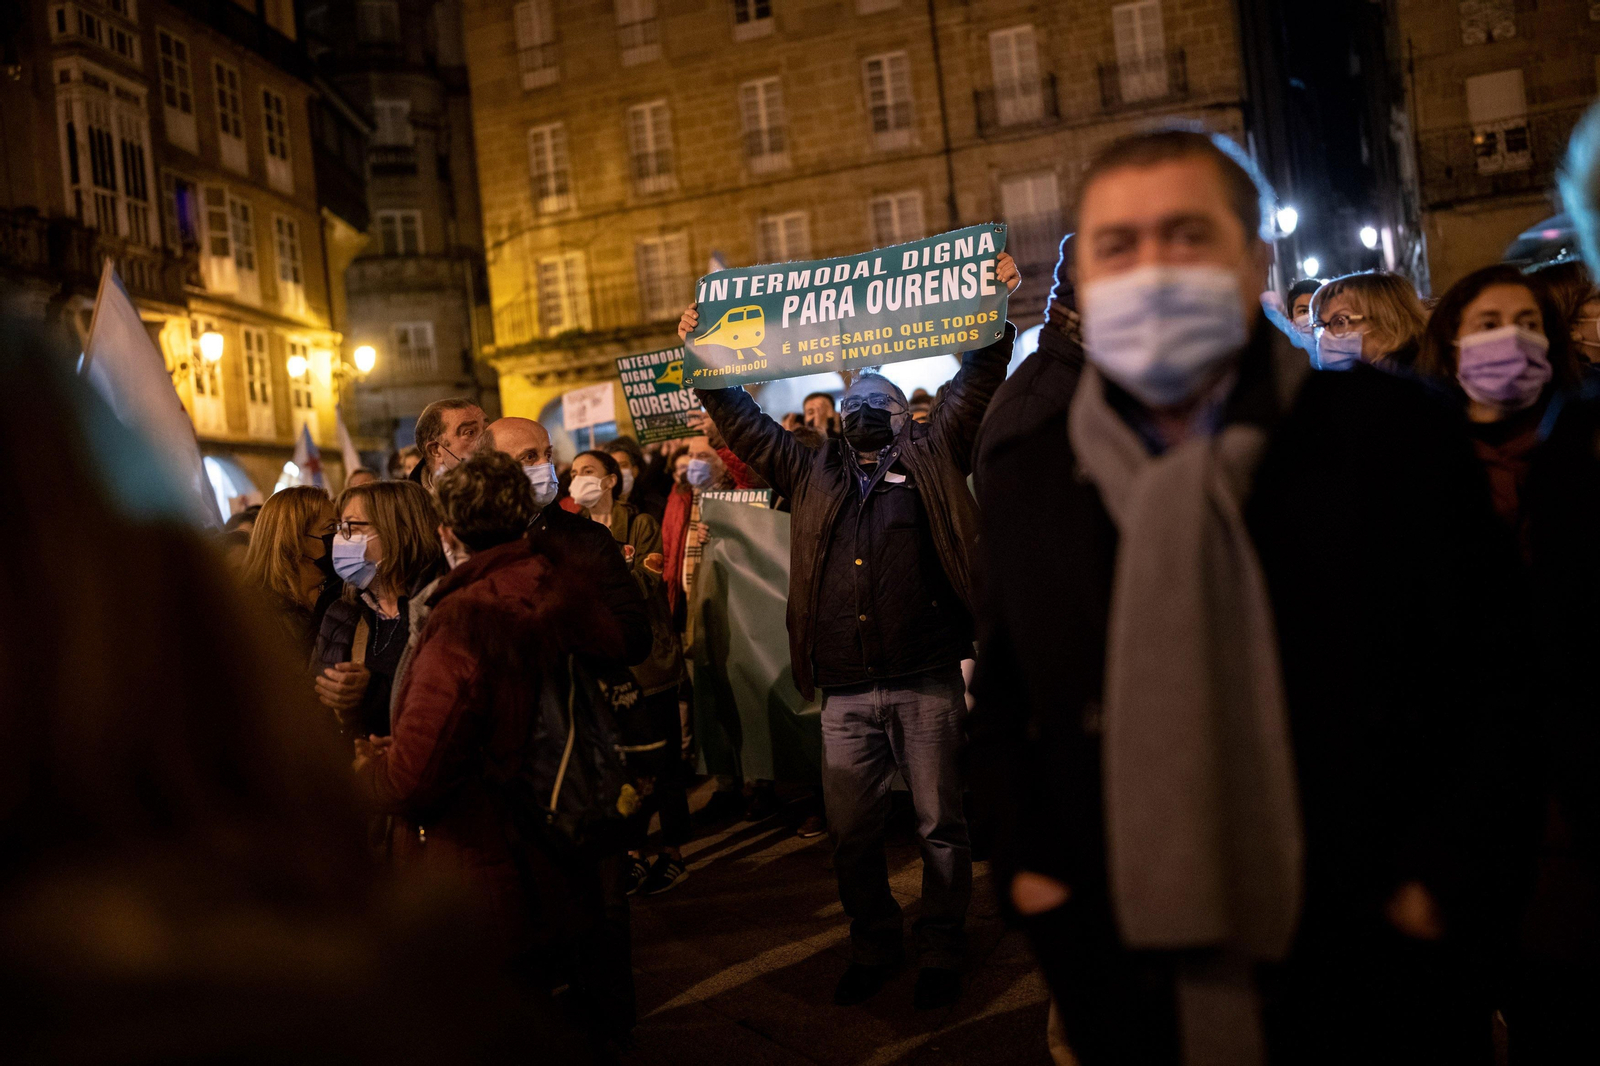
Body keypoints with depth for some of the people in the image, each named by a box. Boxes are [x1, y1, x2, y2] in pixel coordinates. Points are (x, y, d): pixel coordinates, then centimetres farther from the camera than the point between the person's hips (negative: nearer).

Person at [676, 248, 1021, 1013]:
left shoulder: (929, 459, 10)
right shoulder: (814, 474, 16)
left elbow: (977, 379, 4)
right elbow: (743, 421, 21)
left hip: (926, 682, -3)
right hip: (846, 691, 3)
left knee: (940, 823, 6)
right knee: (850, 830, 9)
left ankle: (941, 952, 22)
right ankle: (873, 946, 27)